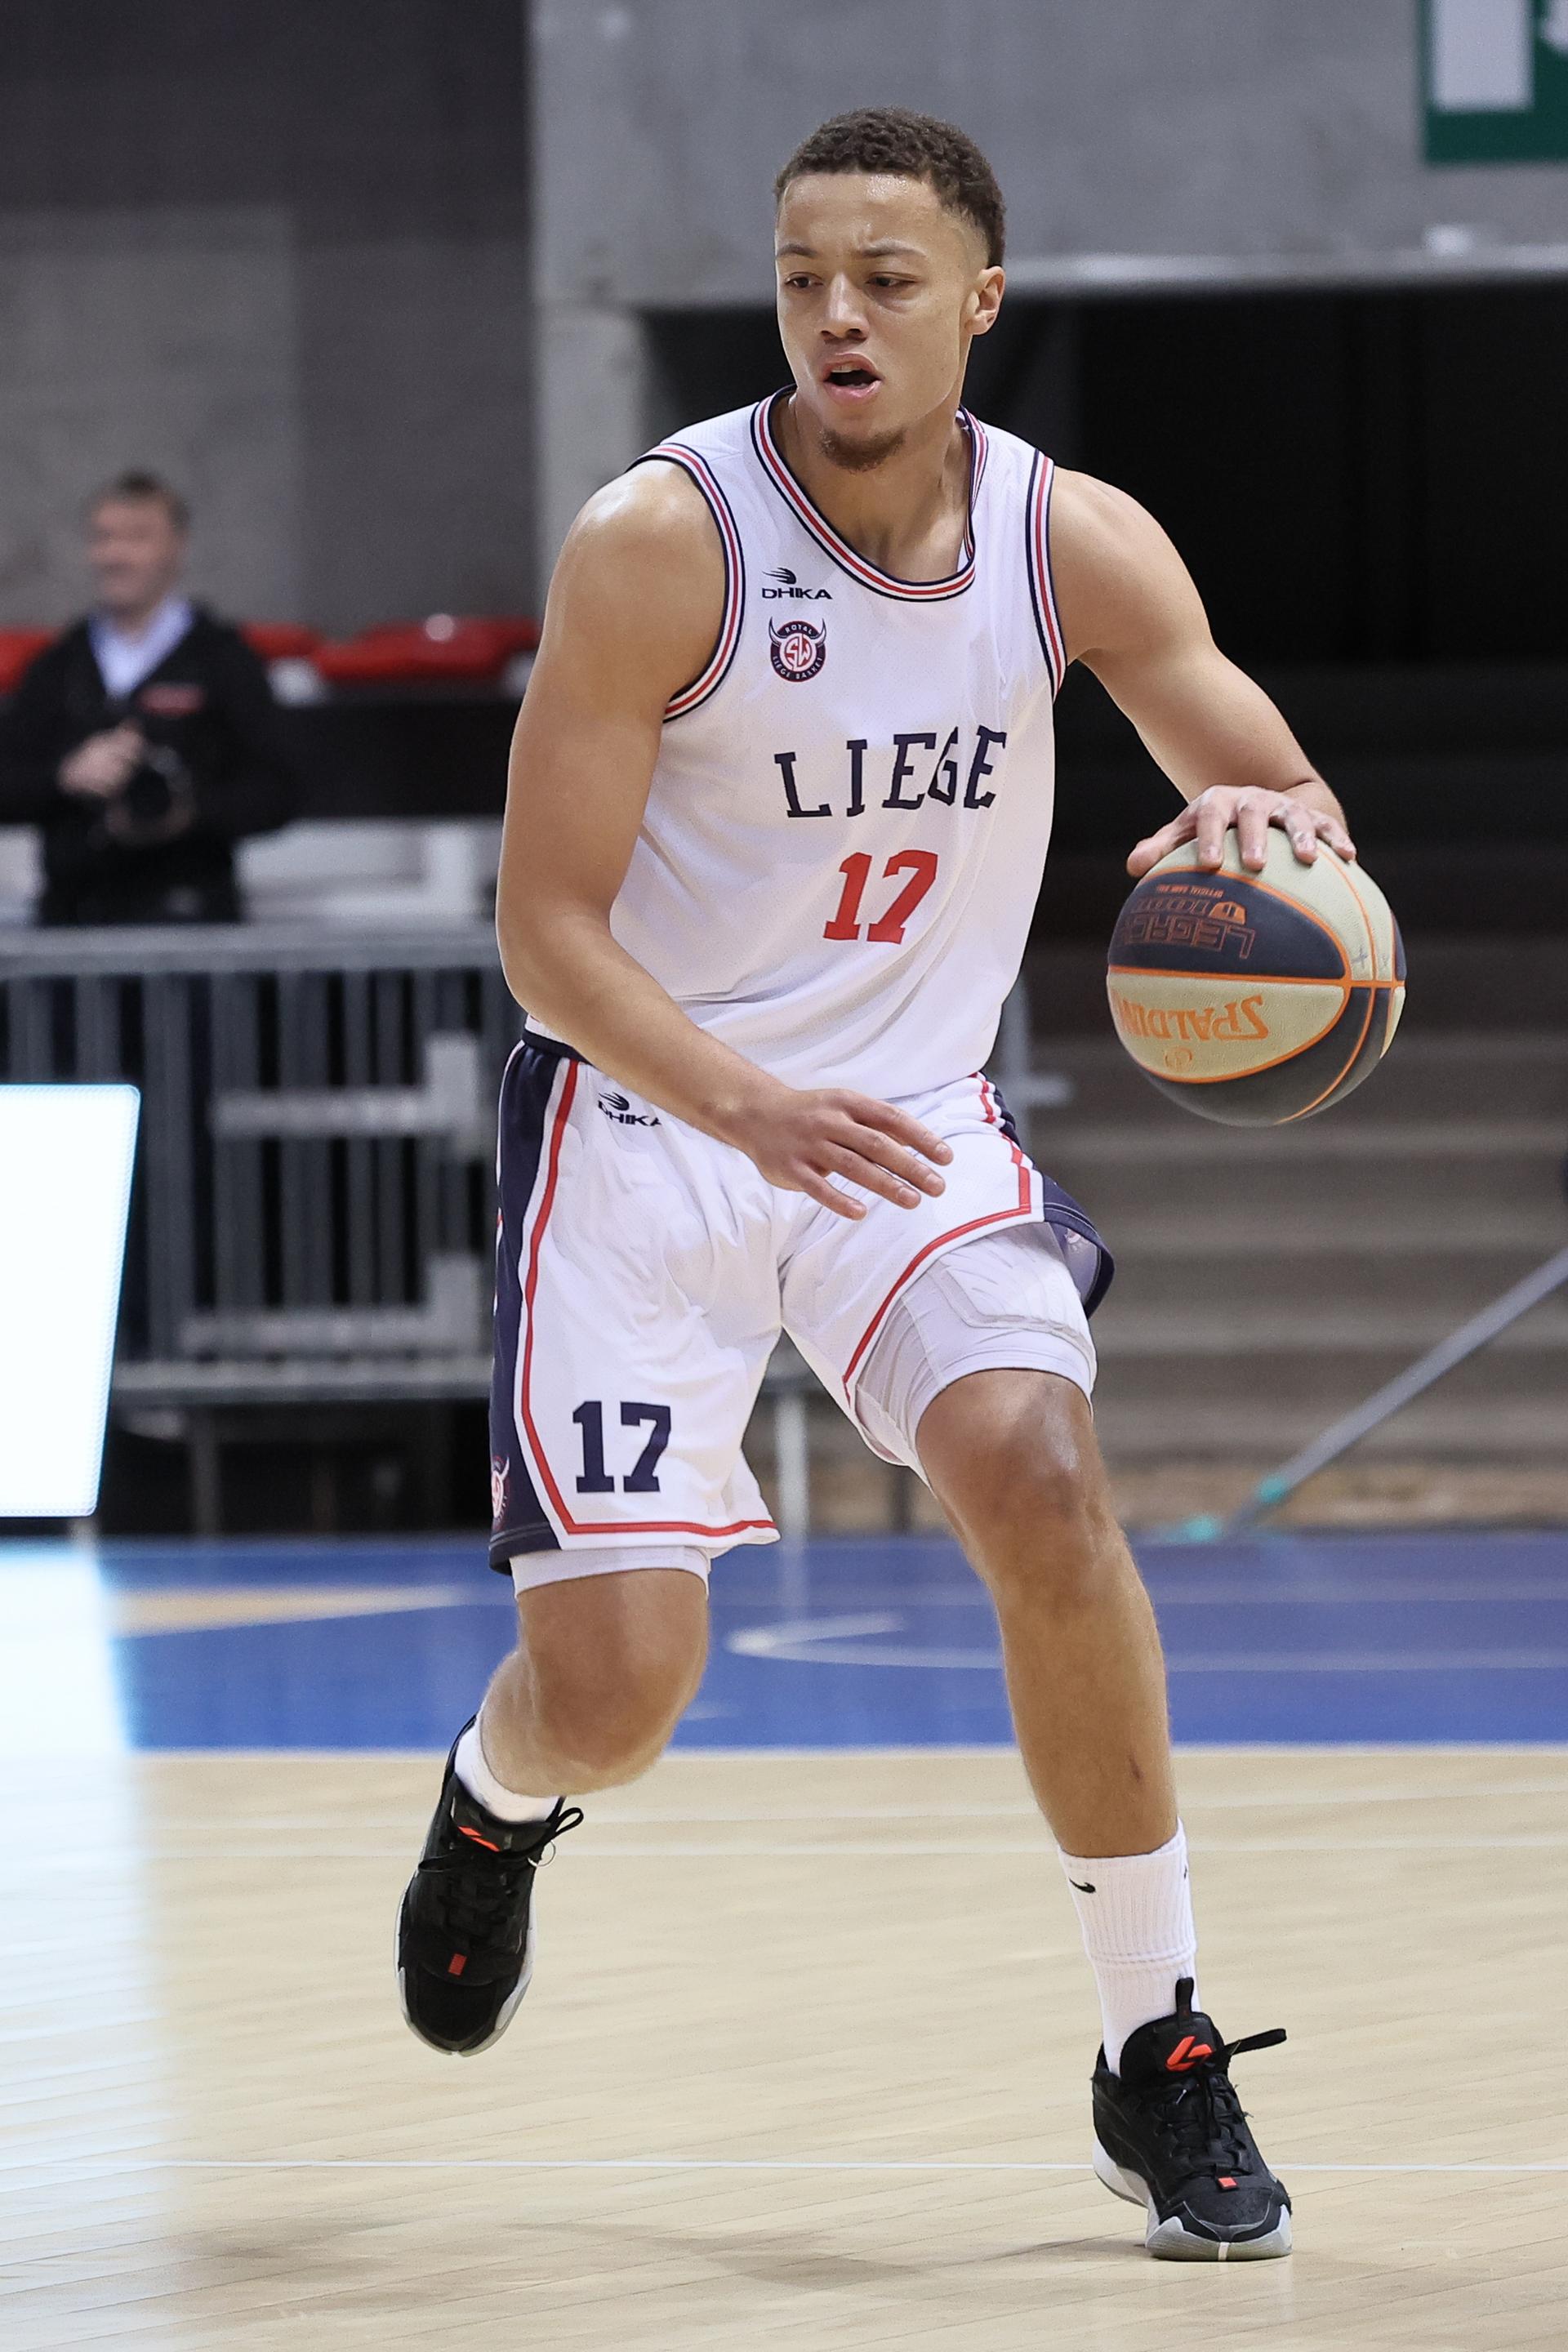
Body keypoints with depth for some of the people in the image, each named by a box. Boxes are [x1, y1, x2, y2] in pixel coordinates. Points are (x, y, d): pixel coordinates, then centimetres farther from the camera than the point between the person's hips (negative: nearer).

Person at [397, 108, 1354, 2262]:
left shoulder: (1075, 544, -7)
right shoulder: (662, 544, -18)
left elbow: (1290, 808, -5)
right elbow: (547, 929, -17)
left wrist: (1267, 826, -31)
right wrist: (751, 1106, -34)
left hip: (913, 1125, 2)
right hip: (642, 1120, -2)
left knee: (1038, 1474, -26)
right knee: (617, 1692, -10)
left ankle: (1162, 2061, -13)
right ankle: (498, 1798, 32)